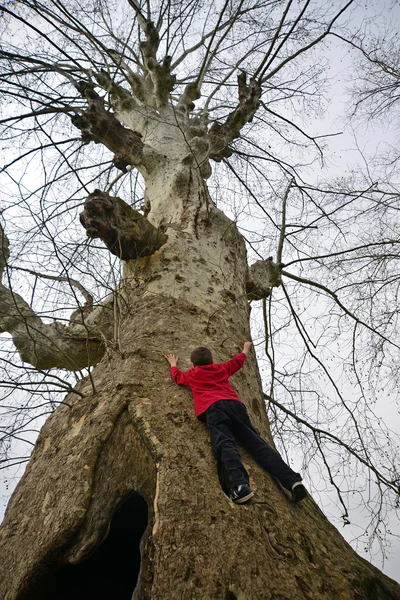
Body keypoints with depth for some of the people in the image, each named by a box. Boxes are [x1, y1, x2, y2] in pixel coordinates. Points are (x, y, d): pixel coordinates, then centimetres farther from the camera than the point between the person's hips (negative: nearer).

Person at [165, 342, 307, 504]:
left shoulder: (193, 374, 28)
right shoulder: (222, 368, 34)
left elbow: (177, 376, 47)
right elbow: (238, 361, 51)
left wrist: (173, 364, 67)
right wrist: (245, 349, 71)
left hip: (214, 407, -3)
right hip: (235, 404, 3)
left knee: (225, 444, -24)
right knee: (257, 442, -5)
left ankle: (240, 486, -49)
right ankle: (292, 480, -20)